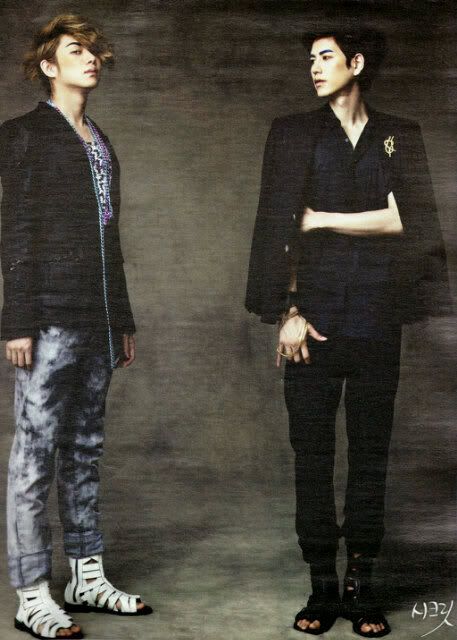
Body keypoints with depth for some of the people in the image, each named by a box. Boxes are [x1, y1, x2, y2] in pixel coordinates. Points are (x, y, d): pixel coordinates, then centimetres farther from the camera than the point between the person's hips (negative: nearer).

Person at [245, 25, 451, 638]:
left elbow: (406, 219, -2)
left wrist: (322, 219, -3)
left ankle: (362, 582, 14)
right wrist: (288, 312, -5)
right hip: (314, 320, 0)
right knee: (312, 454, 1)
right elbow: (275, 227, 2)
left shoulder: (399, 136, 10)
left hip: (376, 321, 1)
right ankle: (323, 584, 11)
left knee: (370, 453, 3)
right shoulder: (293, 133, 9)